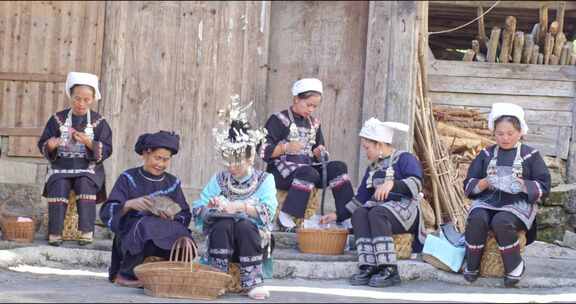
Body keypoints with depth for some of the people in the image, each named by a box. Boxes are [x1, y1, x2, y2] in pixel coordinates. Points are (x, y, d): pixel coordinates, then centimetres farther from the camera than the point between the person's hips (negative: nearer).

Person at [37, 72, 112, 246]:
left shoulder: (99, 122, 4)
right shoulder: (58, 119, 7)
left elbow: (107, 150, -2)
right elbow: (42, 145, 7)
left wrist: (89, 143, -19)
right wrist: (50, 146, -17)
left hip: (87, 168, -1)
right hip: (61, 166, 1)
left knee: (85, 186, -33)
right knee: (58, 187, -30)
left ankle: (86, 232, -28)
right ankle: (55, 233, -26)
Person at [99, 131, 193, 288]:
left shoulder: (173, 183, 16)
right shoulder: (128, 179, 6)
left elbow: (185, 216, 8)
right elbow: (106, 213, -3)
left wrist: (172, 217, -14)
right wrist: (129, 204, -22)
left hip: (167, 238, 2)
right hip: (130, 238, -2)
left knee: (181, 236, -31)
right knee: (146, 224, -36)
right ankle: (126, 274, -16)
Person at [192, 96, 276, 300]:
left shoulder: (264, 180, 4)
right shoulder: (219, 180, 11)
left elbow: (268, 210, -14)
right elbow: (197, 210, 3)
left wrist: (236, 206, -22)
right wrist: (211, 207, -19)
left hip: (253, 241, -2)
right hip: (220, 238, 2)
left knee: (243, 224, -32)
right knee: (223, 224, -29)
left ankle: (251, 283, -27)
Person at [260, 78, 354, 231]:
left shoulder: (313, 124, 18)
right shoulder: (279, 120, -1)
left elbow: (320, 158, 23)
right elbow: (264, 151, -10)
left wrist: (319, 154, -1)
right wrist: (286, 147, -24)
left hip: (308, 166, 6)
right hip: (282, 171, -6)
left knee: (339, 167, -14)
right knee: (309, 173, -36)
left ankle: (346, 214, -19)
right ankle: (285, 217, -33)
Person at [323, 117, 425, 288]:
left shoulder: (404, 159, 1)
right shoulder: (373, 168, 23)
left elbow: (415, 184, -17)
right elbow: (360, 199, 24)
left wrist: (392, 183, -31)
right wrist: (337, 216, 17)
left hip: (404, 208, -6)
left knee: (377, 213, -35)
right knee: (359, 214, -25)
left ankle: (389, 271, -41)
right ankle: (368, 267, -36)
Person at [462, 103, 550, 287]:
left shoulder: (530, 155, 7)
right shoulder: (486, 154, 15)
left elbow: (543, 187, 1)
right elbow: (469, 185, 10)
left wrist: (523, 185, -17)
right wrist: (485, 183, -12)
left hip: (518, 203, -2)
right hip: (487, 202, 3)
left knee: (501, 222, -36)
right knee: (476, 219, -32)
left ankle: (515, 265, -17)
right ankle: (472, 265, -16)